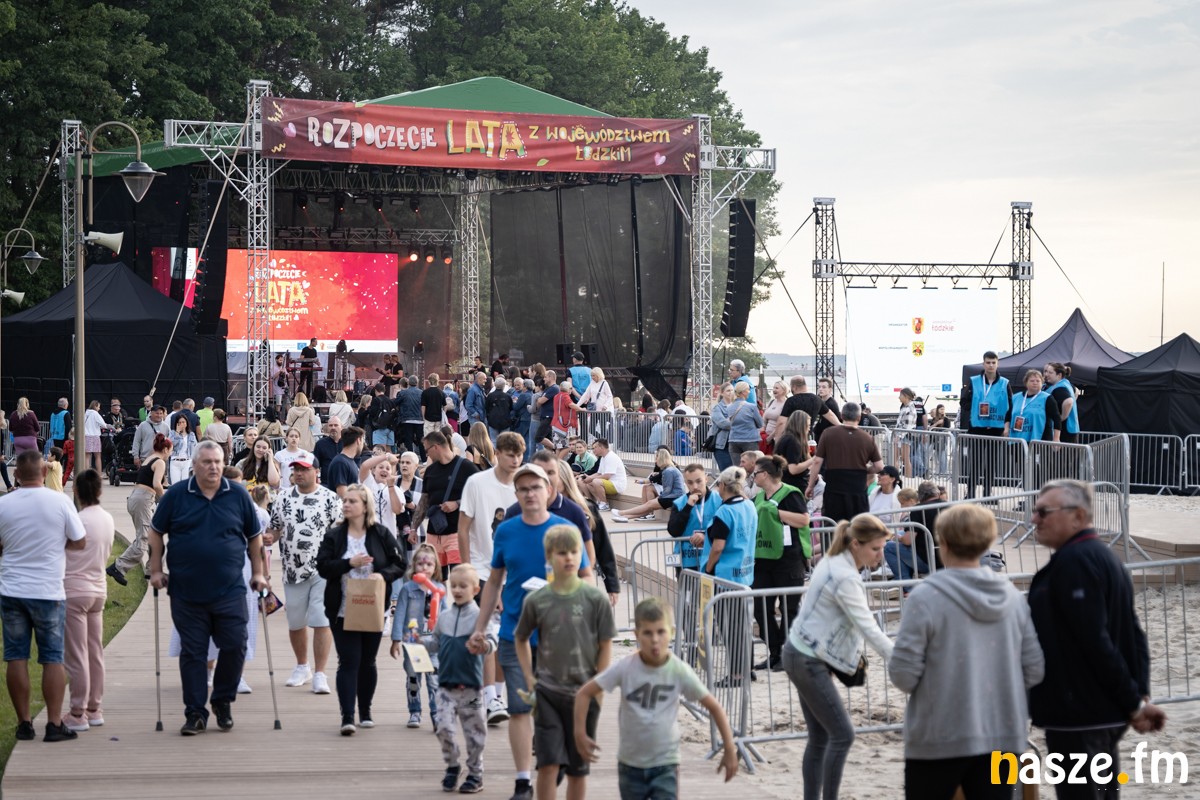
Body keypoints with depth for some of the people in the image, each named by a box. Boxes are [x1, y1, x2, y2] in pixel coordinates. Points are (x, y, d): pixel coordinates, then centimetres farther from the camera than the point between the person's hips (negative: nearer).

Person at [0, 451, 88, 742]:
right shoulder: (60, 501, -9)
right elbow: (80, 542, -3)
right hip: (49, 592, -2)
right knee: (53, 658, 5)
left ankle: (24, 723, 10)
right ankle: (54, 724, 2)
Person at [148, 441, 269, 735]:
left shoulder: (238, 495, 3)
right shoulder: (176, 495, 1)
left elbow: (255, 536, 13)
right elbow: (156, 533, 10)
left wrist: (258, 573, 10)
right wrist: (156, 570, 4)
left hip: (229, 591, 1)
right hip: (187, 592, 0)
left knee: (235, 647, -3)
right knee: (192, 653, 3)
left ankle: (223, 702, 19)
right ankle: (195, 713, 11)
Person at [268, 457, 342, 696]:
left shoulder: (330, 499, -2)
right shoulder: (284, 497, 9)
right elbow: (275, 527, 15)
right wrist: (268, 538, -7)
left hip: (323, 571, -4)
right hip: (293, 570, 4)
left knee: (322, 622, -10)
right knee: (295, 622, 13)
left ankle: (319, 674, -6)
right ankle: (302, 667, 33)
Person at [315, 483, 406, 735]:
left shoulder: (381, 535, 1)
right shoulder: (333, 536, 2)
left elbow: (399, 564, 1)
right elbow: (322, 567, -5)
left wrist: (383, 574, -18)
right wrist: (349, 563, -18)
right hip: (342, 611, -1)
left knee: (367, 662, 12)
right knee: (348, 662, -7)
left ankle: (365, 712, 26)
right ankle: (347, 717, -12)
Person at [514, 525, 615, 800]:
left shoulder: (595, 599, -5)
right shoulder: (536, 601, -2)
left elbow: (606, 646, 0)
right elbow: (520, 639, 14)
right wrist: (530, 679, 6)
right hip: (547, 693, 0)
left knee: (578, 767, 9)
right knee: (548, 763, -8)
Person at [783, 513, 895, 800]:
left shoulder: (832, 563, 7)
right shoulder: (846, 578, -22)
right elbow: (869, 628, -26)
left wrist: (852, 653, 14)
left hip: (802, 655, 10)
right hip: (808, 662, -10)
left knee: (819, 738, 11)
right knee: (842, 735, -7)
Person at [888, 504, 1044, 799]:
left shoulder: (926, 597, -13)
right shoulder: (1012, 596, 2)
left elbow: (903, 674, -12)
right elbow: (1034, 669, 5)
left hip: (940, 737, -4)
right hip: (1002, 735, 4)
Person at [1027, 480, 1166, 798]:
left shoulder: (1073, 561, -16)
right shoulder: (1104, 557, 16)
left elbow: (1095, 641, -21)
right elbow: (1134, 635, 13)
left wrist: (1133, 703, -17)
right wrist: (1140, 695, 4)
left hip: (1077, 713, -10)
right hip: (1107, 713, 10)